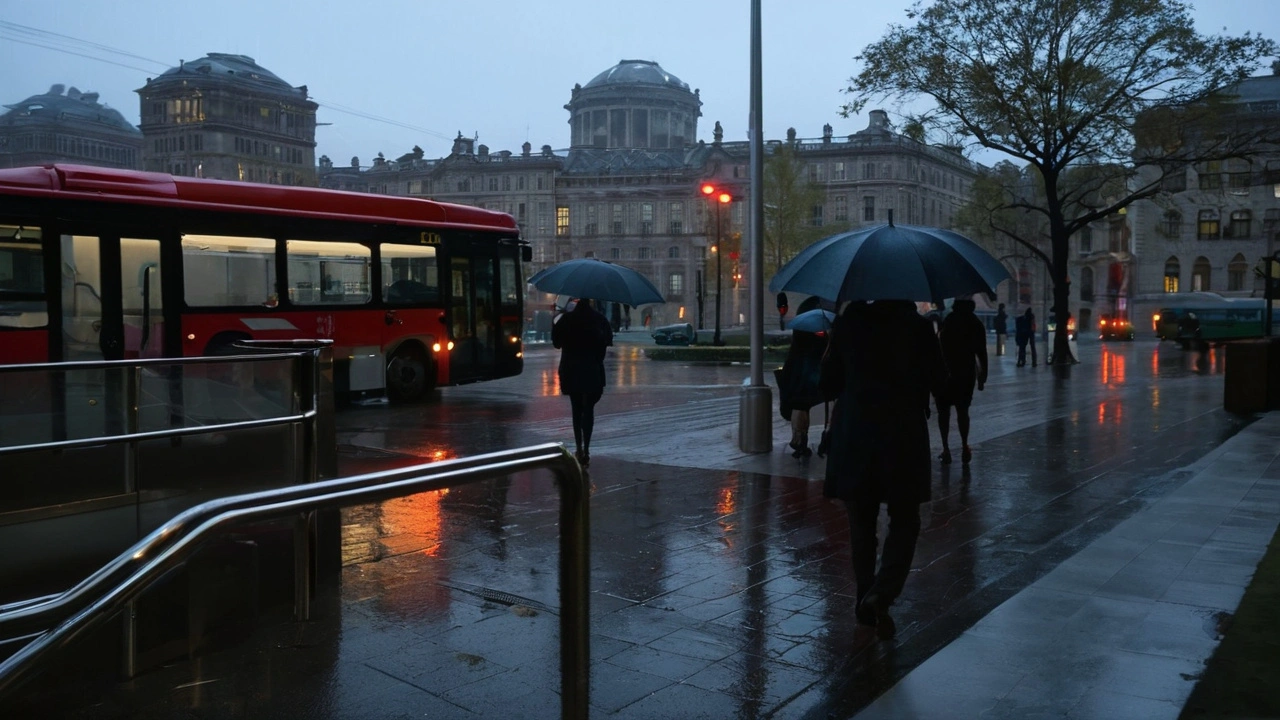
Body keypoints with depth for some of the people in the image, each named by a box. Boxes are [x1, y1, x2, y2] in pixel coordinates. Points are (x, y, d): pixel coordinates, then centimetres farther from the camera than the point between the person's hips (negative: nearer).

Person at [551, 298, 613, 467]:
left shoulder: (566, 318, -5)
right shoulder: (599, 319, -4)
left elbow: (556, 342, -1)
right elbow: (607, 341, -6)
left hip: (571, 371, 1)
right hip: (593, 371, -1)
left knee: (576, 409, 11)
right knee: (588, 409, 2)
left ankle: (579, 449, 11)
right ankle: (586, 450, -8)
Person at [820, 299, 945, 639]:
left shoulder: (848, 322, -1)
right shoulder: (917, 326, -7)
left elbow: (829, 382, 2)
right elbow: (938, 381, -1)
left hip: (853, 435, 2)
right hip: (903, 435, -2)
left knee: (861, 522, 12)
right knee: (904, 521, 8)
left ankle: (865, 603, 18)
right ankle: (881, 595, -10)